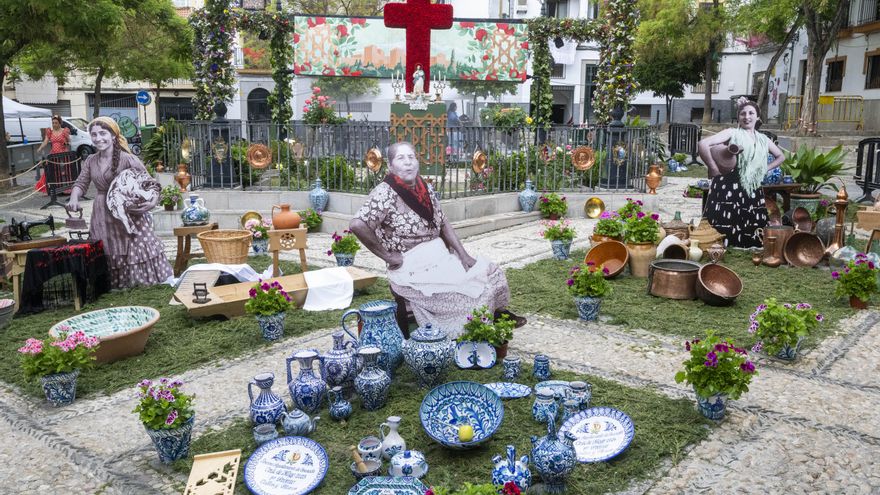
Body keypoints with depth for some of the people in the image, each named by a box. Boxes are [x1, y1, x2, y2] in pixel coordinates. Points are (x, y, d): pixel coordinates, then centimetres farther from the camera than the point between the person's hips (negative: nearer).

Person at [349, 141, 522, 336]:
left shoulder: (425, 188, 9)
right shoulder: (384, 193, -14)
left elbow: (443, 224, 11)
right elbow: (357, 225, -26)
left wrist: (463, 255, -1)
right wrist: (388, 256, -19)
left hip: (440, 255, 8)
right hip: (413, 268, -8)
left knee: (490, 271, 1)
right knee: (470, 287, -17)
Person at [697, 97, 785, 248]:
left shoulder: (763, 139, 15)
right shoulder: (732, 133, -1)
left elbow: (780, 156, 31)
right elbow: (702, 144, -16)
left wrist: (764, 170, 14)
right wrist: (714, 169, -12)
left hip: (753, 192, 6)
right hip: (729, 189, -6)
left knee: (751, 236, 5)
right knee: (725, 232, -11)